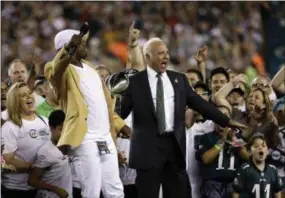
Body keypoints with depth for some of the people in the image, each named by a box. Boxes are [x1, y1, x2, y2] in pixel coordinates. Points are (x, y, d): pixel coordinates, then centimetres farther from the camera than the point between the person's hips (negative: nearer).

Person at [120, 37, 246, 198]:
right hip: (148, 145, -4)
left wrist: (226, 121, 11)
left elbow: (198, 103, 13)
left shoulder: (179, 79, 11)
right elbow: (122, 110, 0)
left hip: (175, 144, 4)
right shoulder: (135, 81, 0)